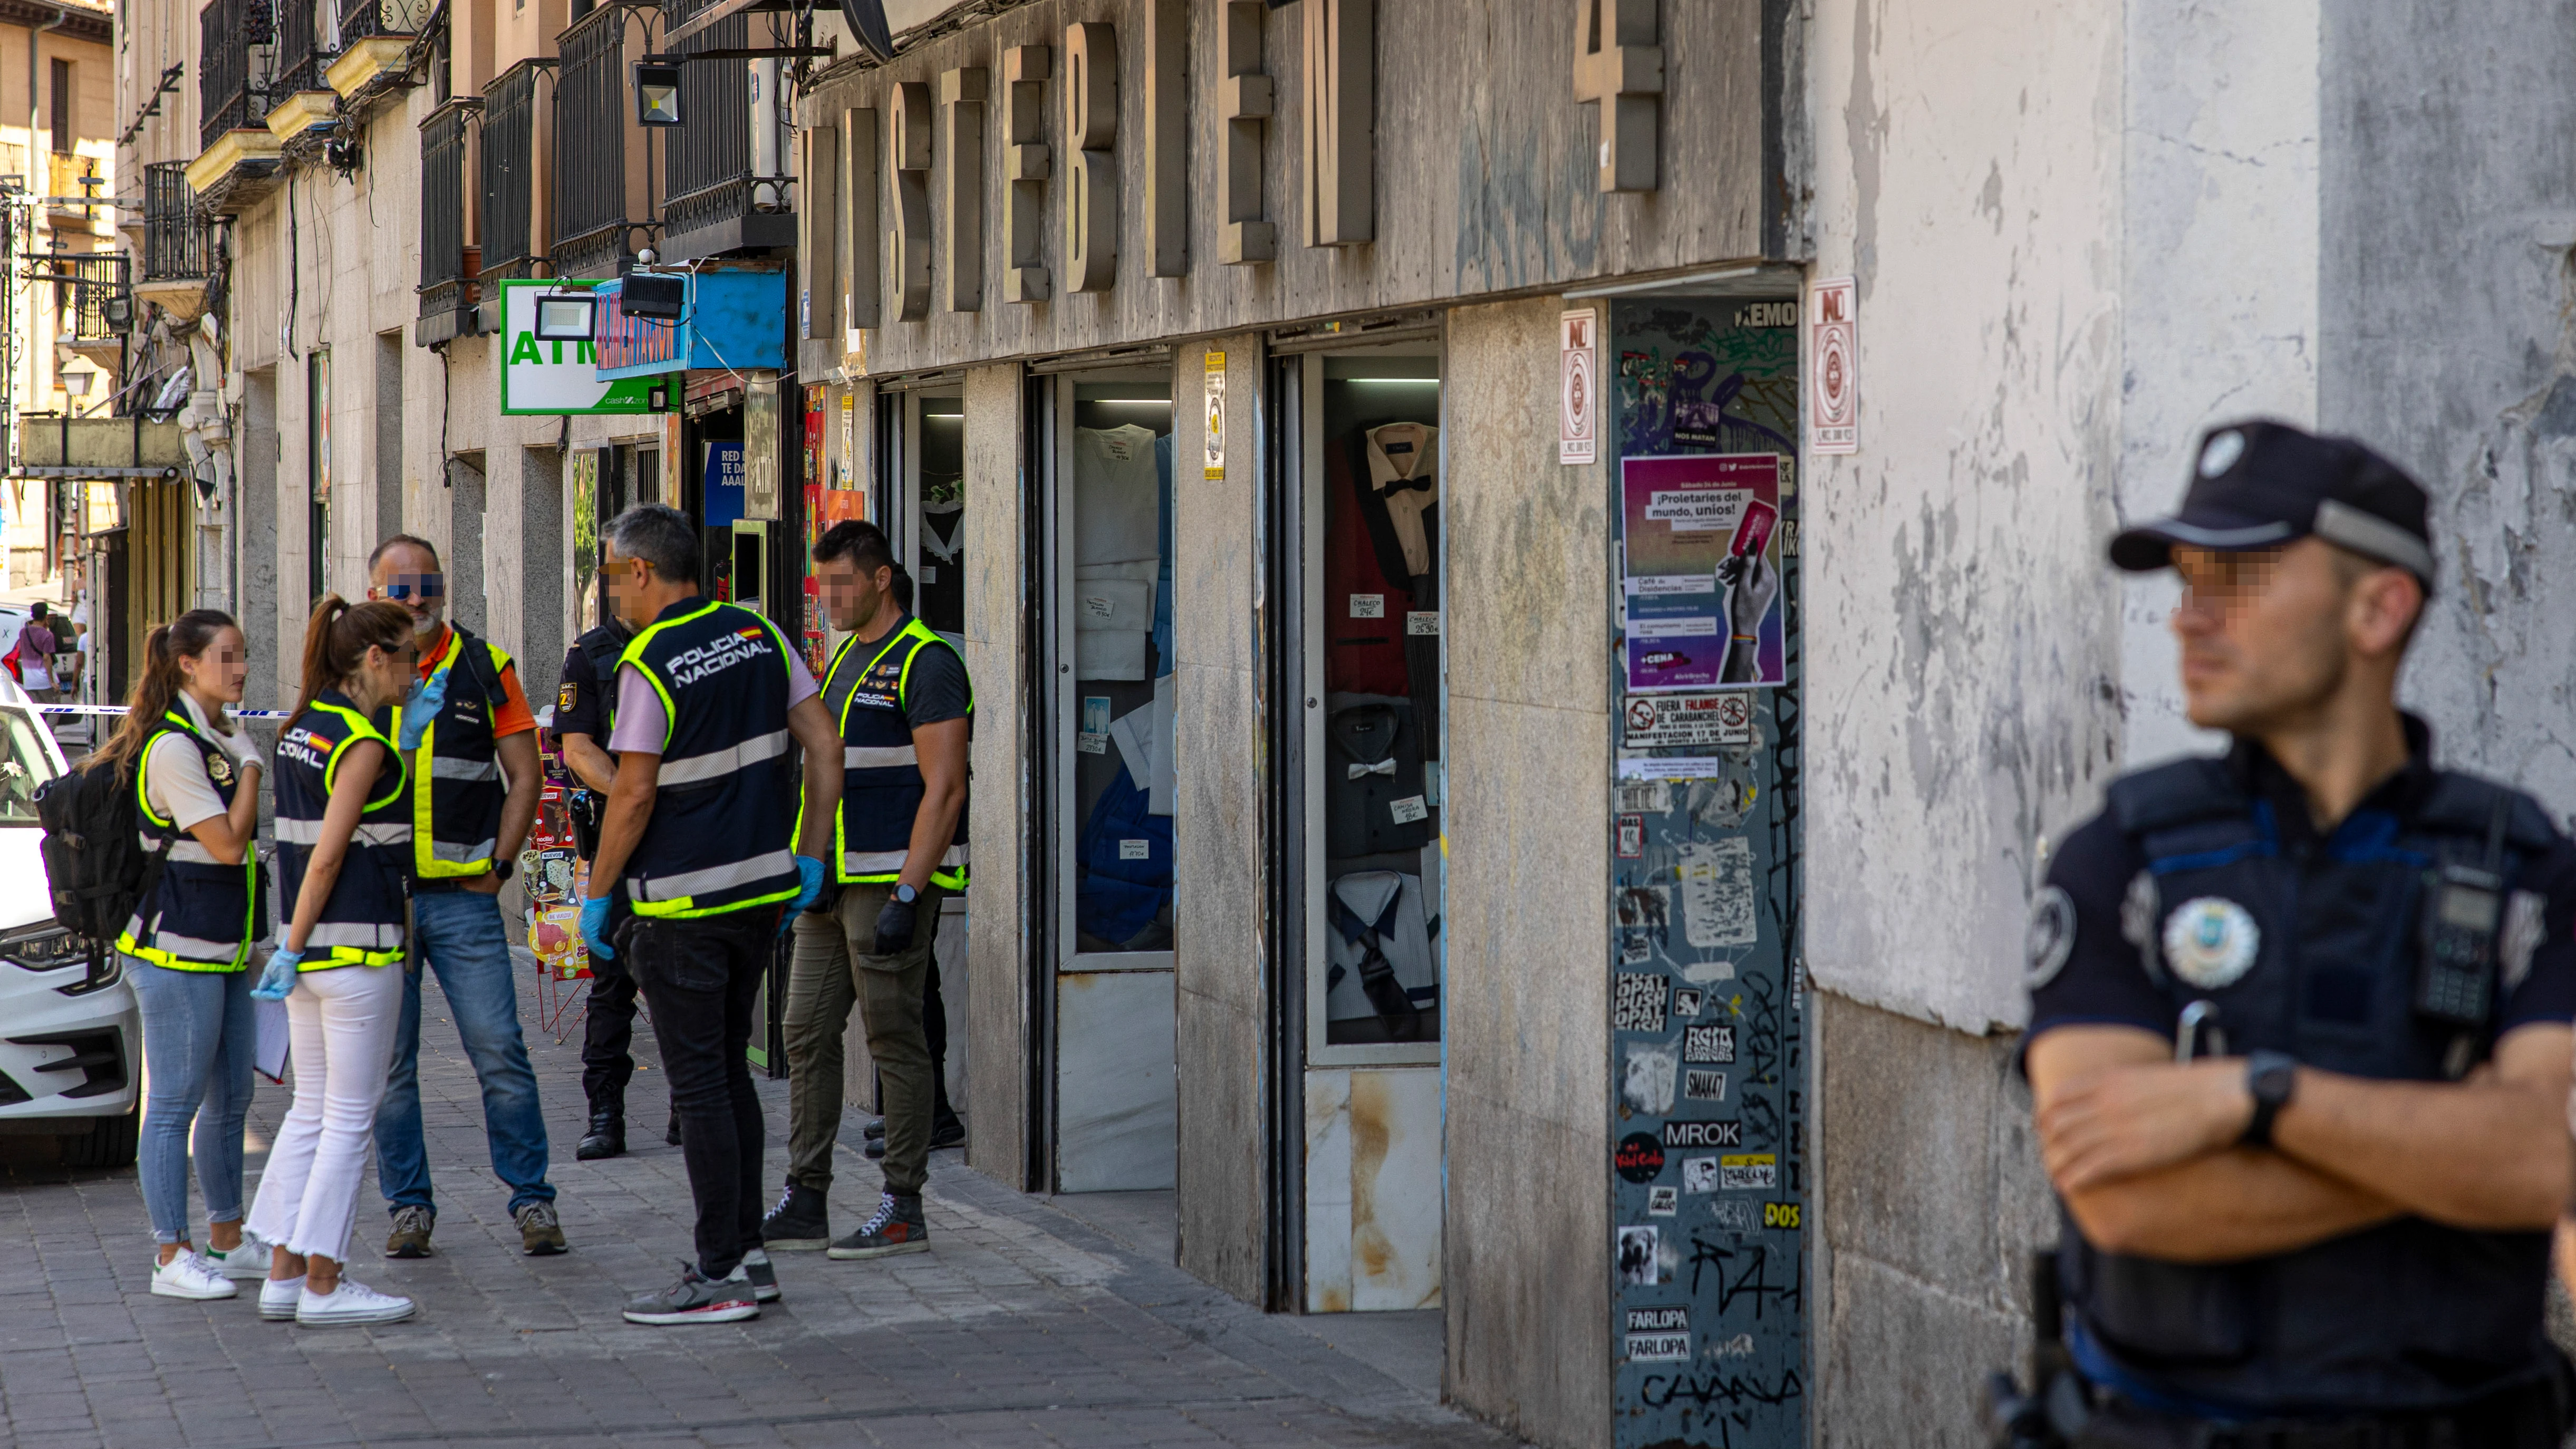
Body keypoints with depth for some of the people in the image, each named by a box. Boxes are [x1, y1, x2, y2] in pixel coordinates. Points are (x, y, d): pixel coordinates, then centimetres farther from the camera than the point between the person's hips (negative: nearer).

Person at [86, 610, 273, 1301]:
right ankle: (172, 1256, 1)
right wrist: (251, 766, -10)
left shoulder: (227, 736, 13)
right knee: (175, 1104, -3)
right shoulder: (172, 747, -16)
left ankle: (227, 1239, 25)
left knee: (230, 1100, 15)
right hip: (177, 949, -9)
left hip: (229, 947, 9)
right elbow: (227, 843, -20)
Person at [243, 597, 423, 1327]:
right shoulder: (362, 744, -15)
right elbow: (326, 857, -18)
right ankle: (323, 1285, 1)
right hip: (359, 950, -9)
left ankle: (284, 1273, 15)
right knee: (351, 1118, -2)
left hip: (311, 946, 9)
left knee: (311, 1110, 14)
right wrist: (292, 952, -15)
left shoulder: (302, 730, 10)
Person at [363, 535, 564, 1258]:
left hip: (462, 895, -1)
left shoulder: (485, 669, 4)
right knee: (387, 1060, 4)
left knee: (498, 1051, -5)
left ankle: (532, 1200, 2)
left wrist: (497, 867, -2)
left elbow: (523, 776, 6)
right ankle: (409, 1205, 13)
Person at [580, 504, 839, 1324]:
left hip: (682, 904, -7)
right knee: (729, 1071, 17)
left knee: (699, 1085, -2)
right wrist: (809, 860, 12)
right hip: (762, 889, 7)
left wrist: (597, 897, -5)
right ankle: (748, 1253, 20)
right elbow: (825, 749, 6)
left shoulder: (649, 666, -14)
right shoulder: (760, 637, 5)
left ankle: (721, 1276, -1)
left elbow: (634, 796, -15)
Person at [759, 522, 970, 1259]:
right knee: (807, 1033, 7)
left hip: (893, 881, -9)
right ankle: (804, 1203, 12)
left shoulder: (926, 665, -11)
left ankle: (903, 1209, 1)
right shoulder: (843, 662, 17)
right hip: (832, 884, 9)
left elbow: (943, 789, -16)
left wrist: (907, 895, -21)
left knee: (894, 1039, -5)